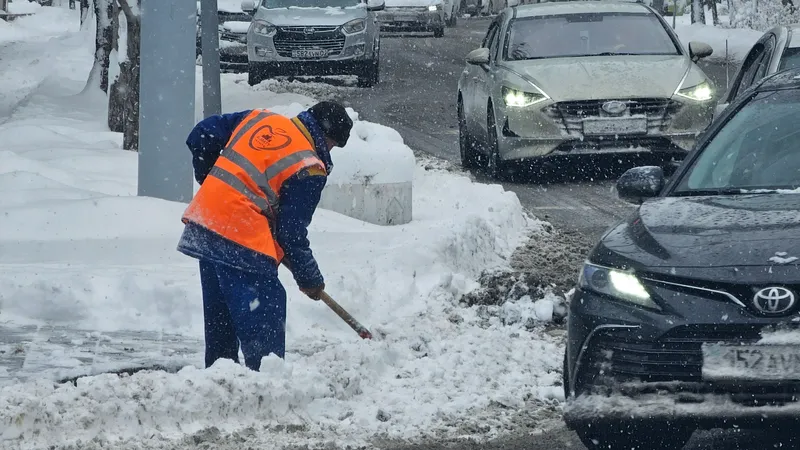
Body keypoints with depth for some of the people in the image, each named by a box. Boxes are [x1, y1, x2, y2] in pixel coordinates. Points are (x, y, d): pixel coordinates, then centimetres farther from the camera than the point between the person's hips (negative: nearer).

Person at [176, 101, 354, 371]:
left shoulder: (258, 118, 11)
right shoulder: (309, 169, -8)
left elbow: (201, 136, 13)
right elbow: (292, 232, -7)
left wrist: (210, 181, 27)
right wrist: (310, 280, 6)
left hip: (203, 225, 8)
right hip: (244, 242, -8)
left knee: (219, 314, 20)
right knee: (264, 321, -4)